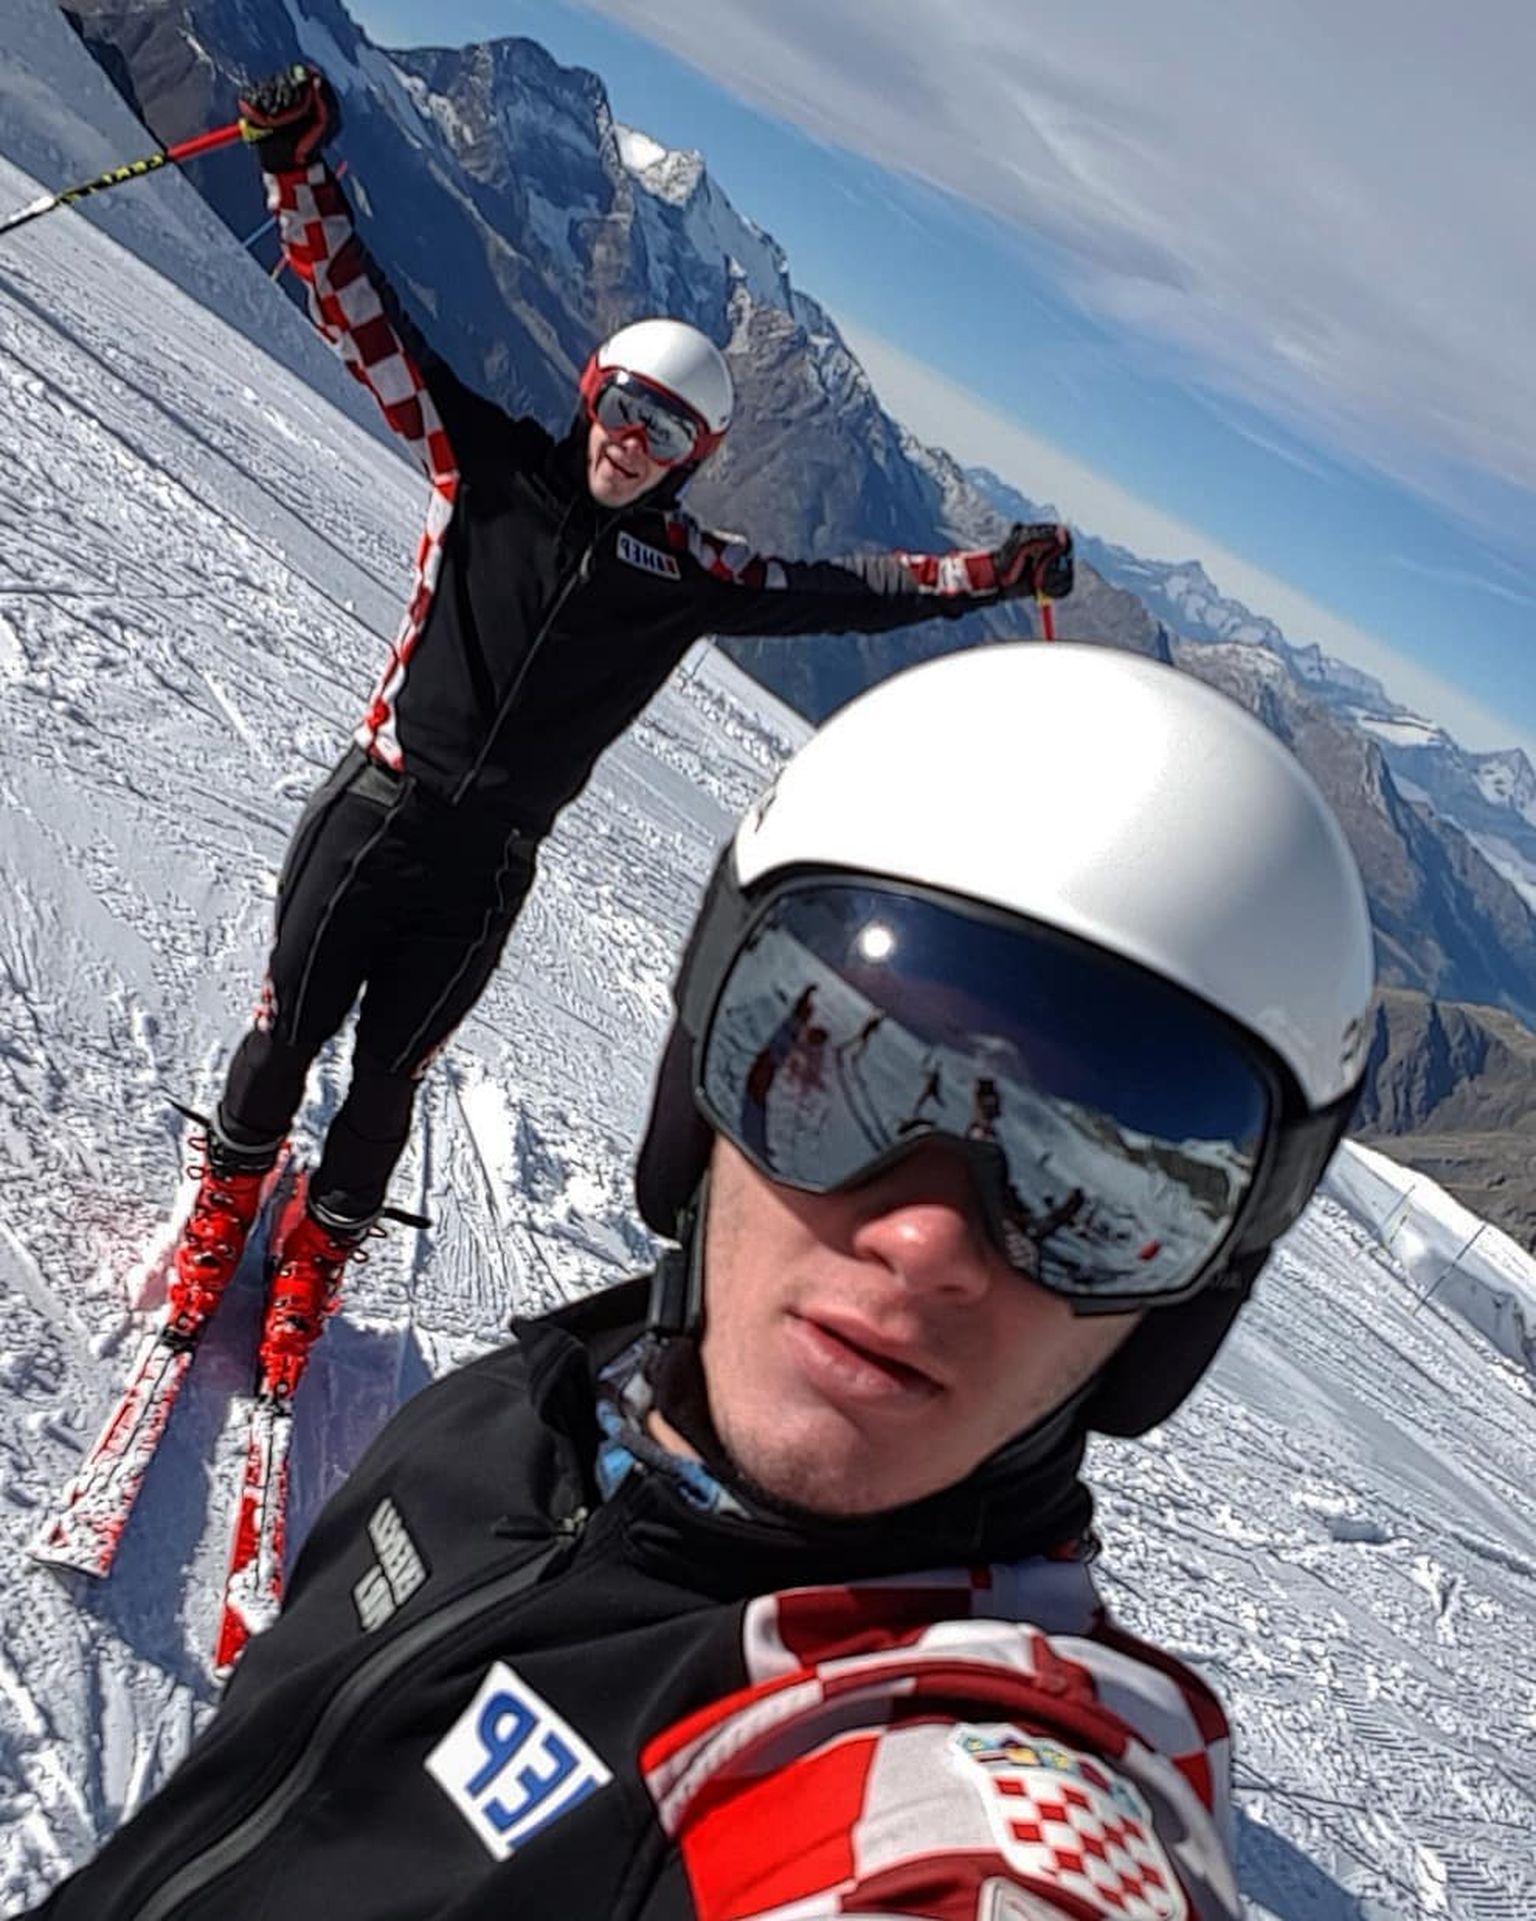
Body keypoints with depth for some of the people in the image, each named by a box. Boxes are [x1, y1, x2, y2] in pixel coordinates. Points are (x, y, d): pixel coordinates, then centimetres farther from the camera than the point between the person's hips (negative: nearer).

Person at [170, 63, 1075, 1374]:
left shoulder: (691, 569, 2)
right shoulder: (486, 462, 0)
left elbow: (841, 591, 5)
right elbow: (365, 318, -1)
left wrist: (994, 572, -3)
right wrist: (299, 165, -11)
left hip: (485, 867, 1)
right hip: (373, 810, 0)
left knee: (388, 1077, 10)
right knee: (288, 1031, 8)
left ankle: (321, 1247, 34)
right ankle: (229, 1191, 37)